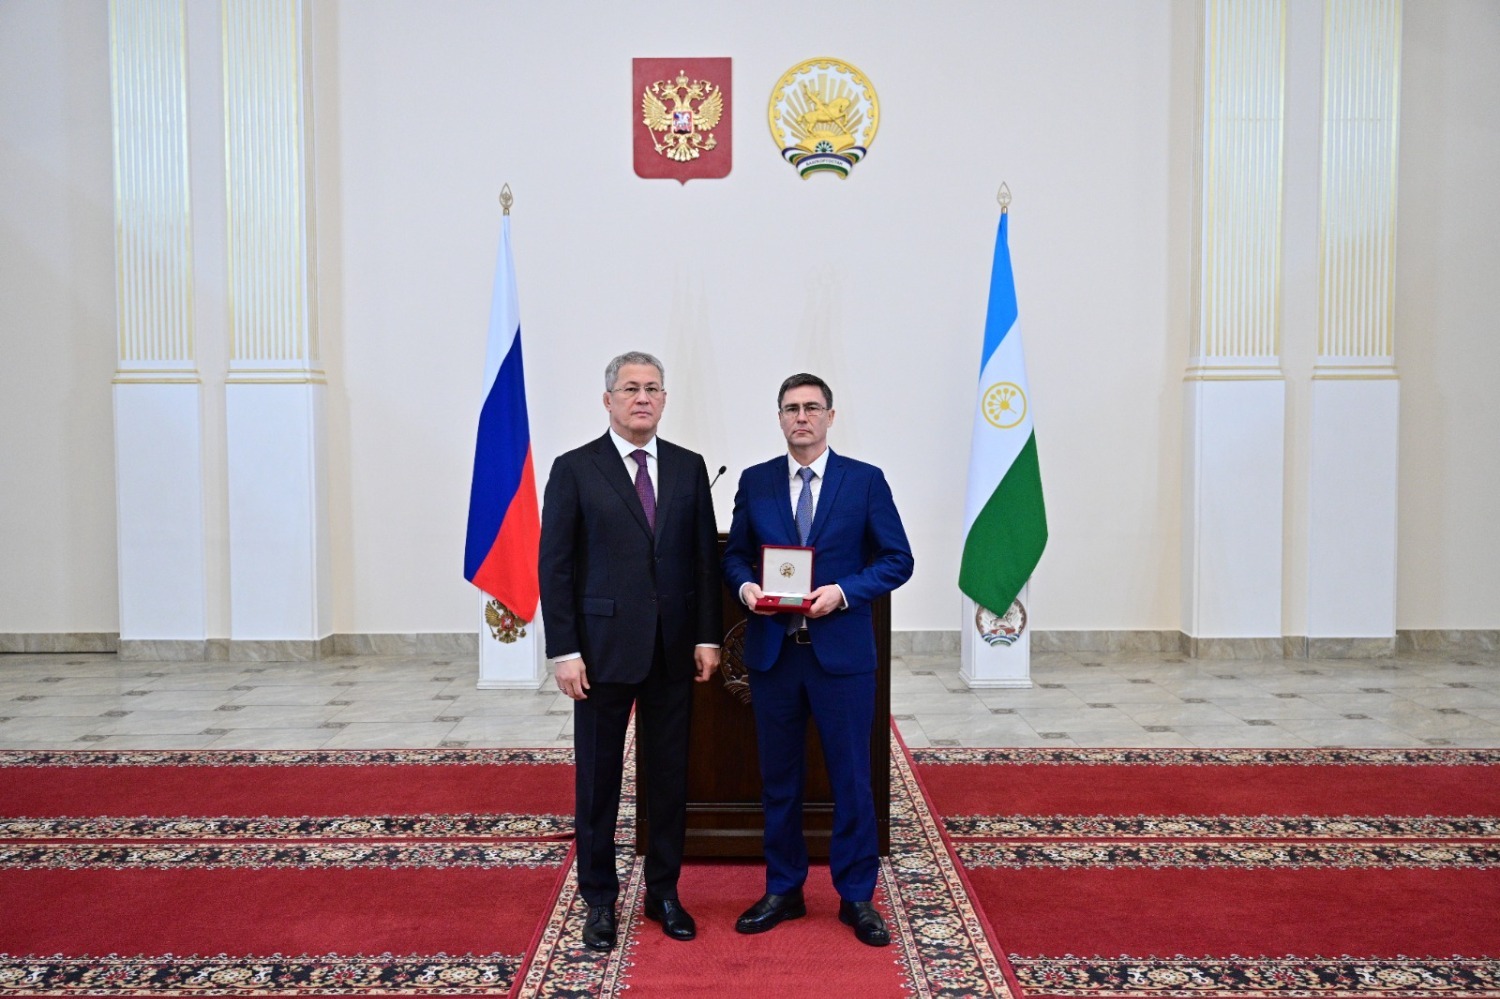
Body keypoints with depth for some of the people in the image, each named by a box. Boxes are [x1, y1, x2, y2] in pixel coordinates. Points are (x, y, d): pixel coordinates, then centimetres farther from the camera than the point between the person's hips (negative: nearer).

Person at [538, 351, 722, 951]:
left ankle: (663, 892, 28)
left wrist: (707, 637, 1)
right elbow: (555, 567, -5)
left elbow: (705, 557, 7)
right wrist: (564, 652, -10)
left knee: (670, 776, 11)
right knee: (598, 779, 8)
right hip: (603, 648, -3)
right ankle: (599, 900, 24)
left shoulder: (688, 467, 7)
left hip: (673, 650, 3)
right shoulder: (574, 469, -3)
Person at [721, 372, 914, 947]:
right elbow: (734, 554, 11)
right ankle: (783, 890, 27)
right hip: (772, 651, 2)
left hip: (842, 651, -2)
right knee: (777, 778, 12)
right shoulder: (754, 482, 7)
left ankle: (857, 896, 22)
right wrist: (746, 586, -11)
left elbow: (898, 559, -1)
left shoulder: (865, 480, 0)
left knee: (852, 778, 6)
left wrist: (844, 591, -16)